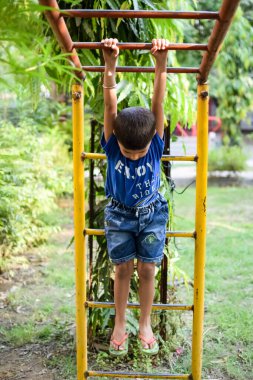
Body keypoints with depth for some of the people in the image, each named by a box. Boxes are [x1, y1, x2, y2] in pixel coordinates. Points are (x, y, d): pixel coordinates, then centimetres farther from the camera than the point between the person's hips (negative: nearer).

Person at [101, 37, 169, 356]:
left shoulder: (156, 144, -22)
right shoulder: (112, 144, -22)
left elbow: (158, 104, -31)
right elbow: (110, 105, -33)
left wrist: (161, 64, -44)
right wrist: (110, 64, -45)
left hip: (152, 213, 0)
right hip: (119, 214, 0)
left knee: (147, 270, 7)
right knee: (123, 270, 8)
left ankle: (145, 325, 27)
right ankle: (119, 325, 27)